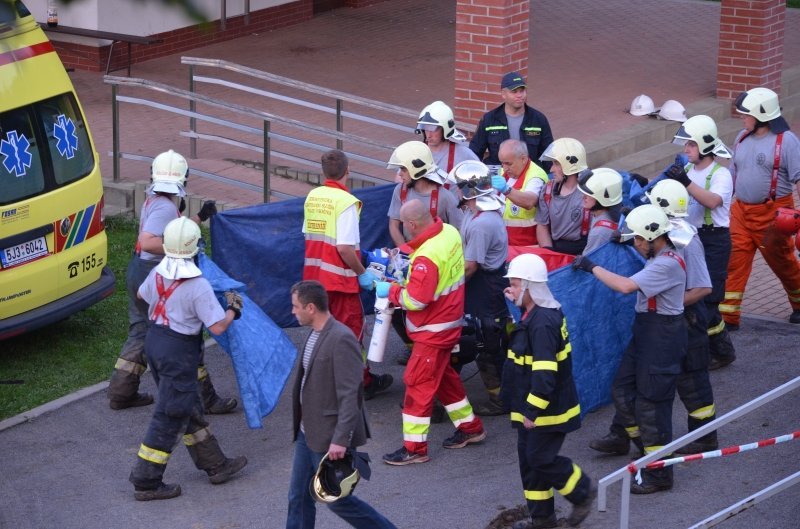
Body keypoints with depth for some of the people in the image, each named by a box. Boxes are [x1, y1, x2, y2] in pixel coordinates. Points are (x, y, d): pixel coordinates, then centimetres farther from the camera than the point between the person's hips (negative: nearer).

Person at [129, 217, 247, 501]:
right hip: (179, 352, -8)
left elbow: (141, 294, 21)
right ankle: (146, 482, 3)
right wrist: (233, 309, -3)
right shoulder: (198, 286, -22)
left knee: (189, 408, 19)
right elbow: (218, 326, -22)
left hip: (154, 340, 9)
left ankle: (215, 464, 32)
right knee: (171, 416, 0)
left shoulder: (157, 273, -1)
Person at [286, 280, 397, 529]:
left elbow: (349, 395, -24)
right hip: (307, 433, 9)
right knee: (298, 497, 11)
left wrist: (340, 440, -26)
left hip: (330, 437, -9)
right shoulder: (315, 335, 7)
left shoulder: (341, 340, -22)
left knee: (337, 499, 2)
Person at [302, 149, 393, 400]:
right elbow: (345, 248, -23)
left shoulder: (312, 197, 4)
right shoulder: (346, 202, -19)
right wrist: (362, 273, -12)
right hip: (339, 277, -7)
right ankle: (361, 383, 14)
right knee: (351, 329, 5)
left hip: (314, 275, 7)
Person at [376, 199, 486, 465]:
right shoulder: (449, 232, -4)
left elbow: (416, 300, -28)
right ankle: (470, 427, 36)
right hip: (449, 321, 10)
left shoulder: (426, 258, -31)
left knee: (418, 383, -2)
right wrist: (401, 252, 7)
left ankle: (414, 448, 4)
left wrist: (390, 291, -13)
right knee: (443, 375, 24)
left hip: (433, 331, -10)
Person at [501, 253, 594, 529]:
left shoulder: (542, 323, -26)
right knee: (529, 457, 14)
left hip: (548, 410, -10)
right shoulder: (535, 314, 7)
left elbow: (545, 373, -29)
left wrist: (533, 410, -25)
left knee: (541, 459, -3)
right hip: (532, 407, 10)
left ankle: (582, 493, 17)